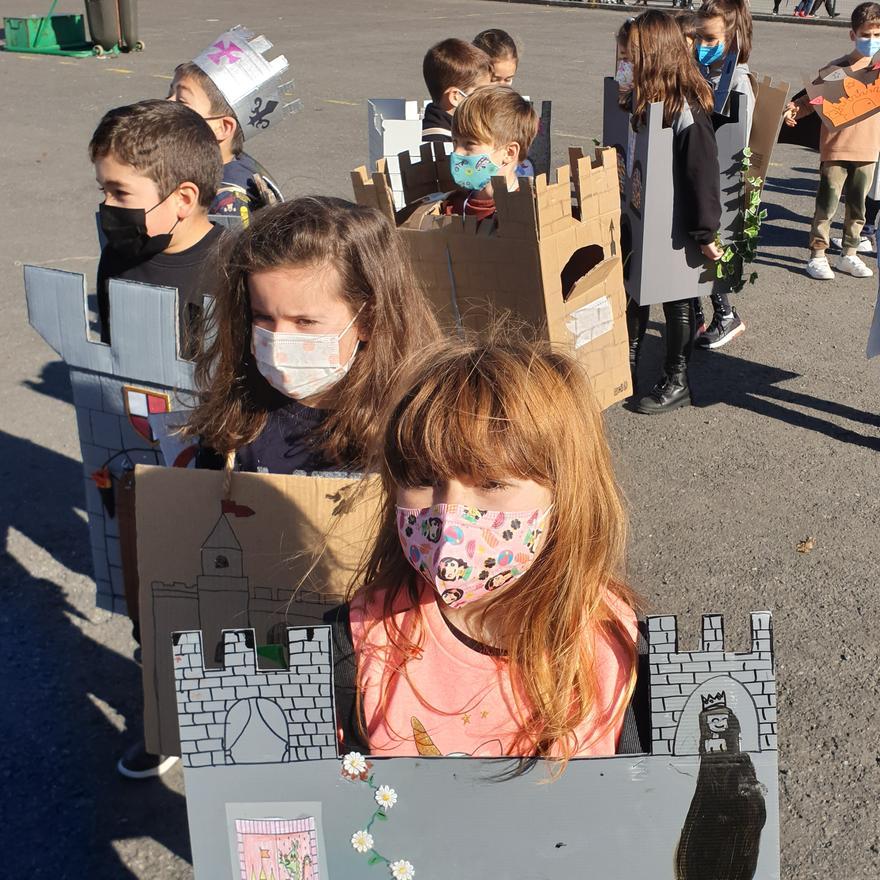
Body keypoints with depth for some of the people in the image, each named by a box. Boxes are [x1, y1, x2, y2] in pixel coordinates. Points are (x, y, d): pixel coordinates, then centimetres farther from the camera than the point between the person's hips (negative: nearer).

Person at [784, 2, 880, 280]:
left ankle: (849, 255, 22)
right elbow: (812, 98, -8)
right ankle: (817, 256, 6)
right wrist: (794, 111, -23)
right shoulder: (835, 69, -7)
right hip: (836, 150, -4)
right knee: (827, 206, -2)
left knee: (857, 207, 12)